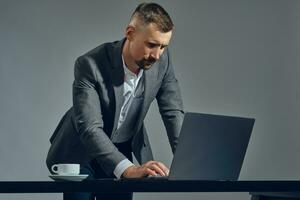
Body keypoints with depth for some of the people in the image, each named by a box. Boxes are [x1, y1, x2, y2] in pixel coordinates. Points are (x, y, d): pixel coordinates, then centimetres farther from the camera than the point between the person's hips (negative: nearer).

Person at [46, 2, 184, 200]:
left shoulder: (162, 59, -15)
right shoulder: (90, 65, -30)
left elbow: (173, 111, -9)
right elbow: (89, 128, -36)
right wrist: (128, 169, -49)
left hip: (122, 150, 4)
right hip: (80, 153, -4)